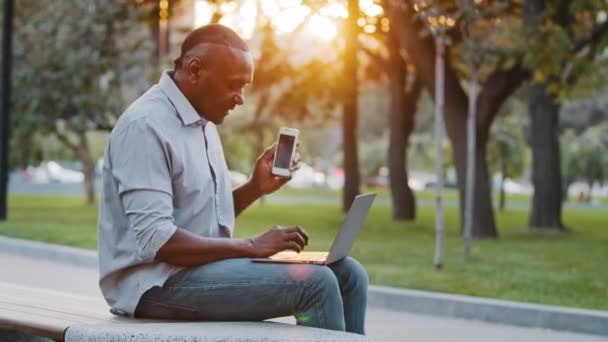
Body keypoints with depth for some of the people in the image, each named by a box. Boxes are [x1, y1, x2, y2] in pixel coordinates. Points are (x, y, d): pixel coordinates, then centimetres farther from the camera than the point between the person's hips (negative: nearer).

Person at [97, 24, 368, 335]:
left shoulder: (202, 122, 14)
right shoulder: (146, 126, -16)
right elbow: (155, 239, -24)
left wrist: (256, 188, 1)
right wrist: (251, 246, -20)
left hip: (203, 265, 9)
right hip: (158, 282, -9)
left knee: (347, 273, -1)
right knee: (315, 283, -22)